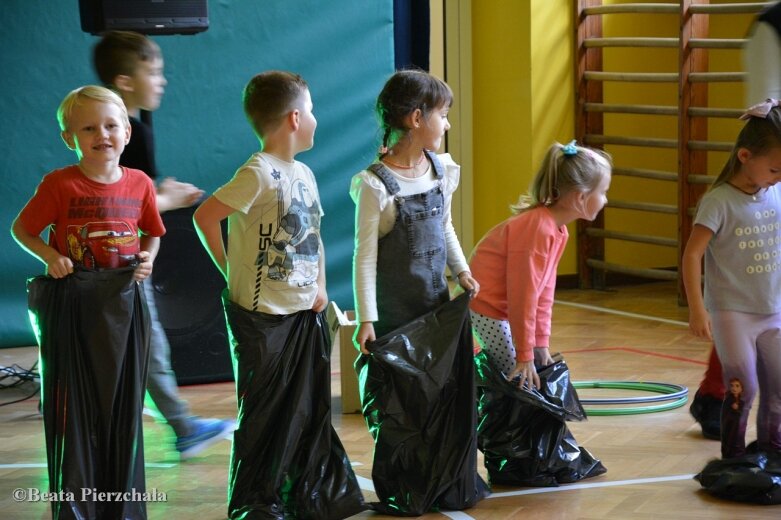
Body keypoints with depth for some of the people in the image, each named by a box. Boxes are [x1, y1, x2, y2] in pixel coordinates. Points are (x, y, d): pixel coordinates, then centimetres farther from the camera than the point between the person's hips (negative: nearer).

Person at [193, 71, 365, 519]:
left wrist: (321, 287, 7)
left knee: (311, 410, 14)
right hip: (264, 316, -8)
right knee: (264, 414, 1)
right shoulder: (260, 174, -16)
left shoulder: (303, 173, 11)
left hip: (306, 314, 8)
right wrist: (233, 272, -12)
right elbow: (205, 216, -20)